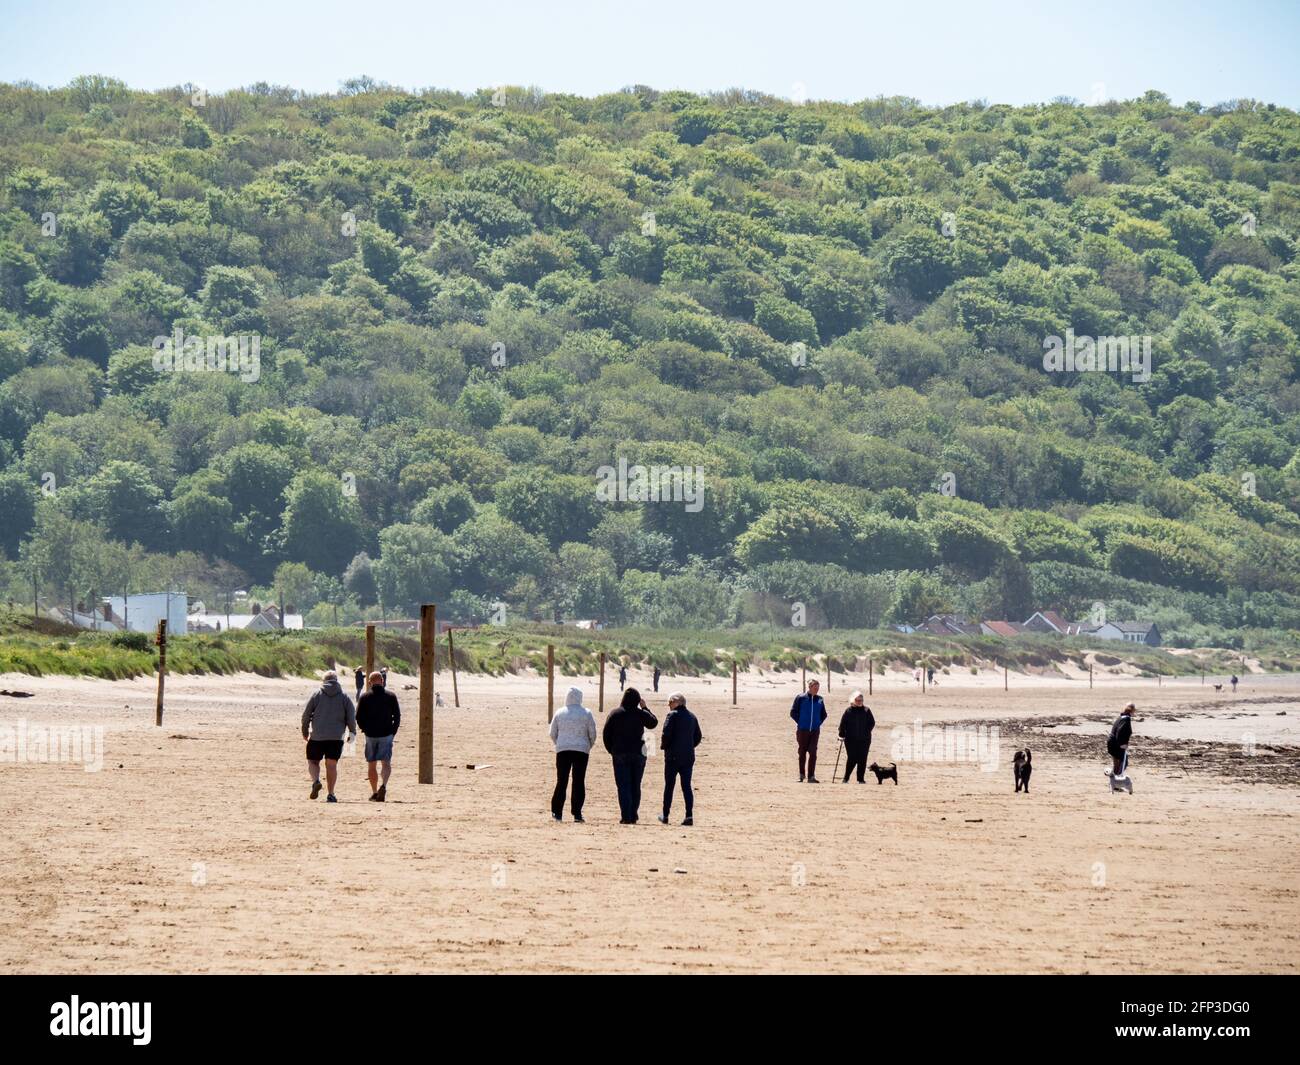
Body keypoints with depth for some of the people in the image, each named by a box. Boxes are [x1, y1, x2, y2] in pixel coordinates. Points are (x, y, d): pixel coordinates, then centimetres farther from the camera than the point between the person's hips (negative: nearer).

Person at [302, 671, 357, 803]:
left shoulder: (317, 695, 4)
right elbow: (351, 717, 3)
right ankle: (331, 794, -1)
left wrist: (305, 732, 17)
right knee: (332, 764, 4)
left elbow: (306, 715, 6)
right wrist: (353, 732, 17)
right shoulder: (344, 696, 5)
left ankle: (316, 781, -16)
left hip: (317, 736, -1)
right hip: (336, 737, 1)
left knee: (313, 761, 11)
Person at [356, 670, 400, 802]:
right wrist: (393, 731, 10)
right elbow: (397, 716, 1)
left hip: (370, 735, 0)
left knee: (371, 765, 12)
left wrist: (365, 729, 12)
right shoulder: (391, 696, 1)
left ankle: (374, 792, 14)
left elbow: (359, 718, -2)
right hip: (386, 735, 0)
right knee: (386, 762, -4)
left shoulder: (364, 698, 0)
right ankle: (383, 785, -30)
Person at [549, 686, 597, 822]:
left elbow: (552, 733, 7)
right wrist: (589, 746, 18)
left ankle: (557, 812, 6)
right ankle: (577, 813, -2)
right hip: (581, 750, -1)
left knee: (561, 781, 7)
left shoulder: (560, 713, 3)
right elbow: (592, 734, 0)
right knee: (579, 782, 1)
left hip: (562, 750, 1)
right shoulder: (586, 714, -2)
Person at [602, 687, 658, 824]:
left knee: (623, 786, -2)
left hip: (620, 755, -1)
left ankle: (626, 817, -11)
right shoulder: (641, 714, -3)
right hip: (638, 754, 1)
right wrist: (645, 708, 23)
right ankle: (633, 816, 10)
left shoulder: (615, 713, -4)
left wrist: (611, 750, 9)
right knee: (635, 786, 11)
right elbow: (653, 722, 16)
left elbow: (607, 734, -2)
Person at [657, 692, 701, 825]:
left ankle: (665, 816, 11)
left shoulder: (672, 715, -10)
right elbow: (698, 737, 14)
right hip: (688, 757, 5)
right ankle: (689, 815, -8)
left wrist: (664, 746, 2)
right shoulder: (692, 717, 10)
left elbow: (666, 734, -16)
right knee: (686, 786, 4)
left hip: (673, 756, -5)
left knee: (669, 786, 5)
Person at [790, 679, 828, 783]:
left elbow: (823, 715, 19)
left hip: (815, 730, 2)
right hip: (803, 730, -2)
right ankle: (801, 775, 19)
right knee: (802, 752, 6)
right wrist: (800, 723, -1)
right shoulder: (800, 698, -3)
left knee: (813, 753, -7)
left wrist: (818, 723, 8)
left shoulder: (819, 700, 7)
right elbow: (793, 712, 1)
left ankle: (811, 776, -7)